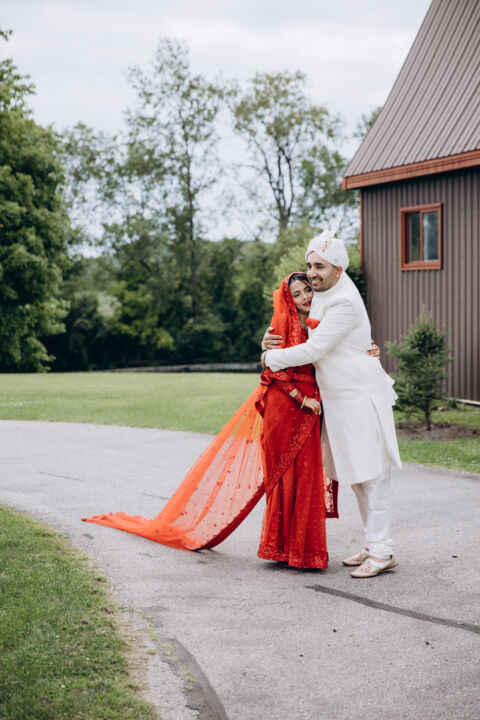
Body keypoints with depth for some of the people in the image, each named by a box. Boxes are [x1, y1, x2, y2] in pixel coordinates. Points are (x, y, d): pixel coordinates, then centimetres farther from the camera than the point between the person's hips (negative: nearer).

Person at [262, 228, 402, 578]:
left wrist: (271, 358, -8)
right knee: (357, 475, 14)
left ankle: (382, 552, -2)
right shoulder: (322, 295, 11)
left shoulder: (344, 303, -20)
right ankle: (373, 545, 23)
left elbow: (313, 350, -21)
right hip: (339, 400, 10)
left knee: (372, 474, -6)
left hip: (362, 398, -10)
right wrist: (274, 339, 4)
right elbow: (305, 336, 24)